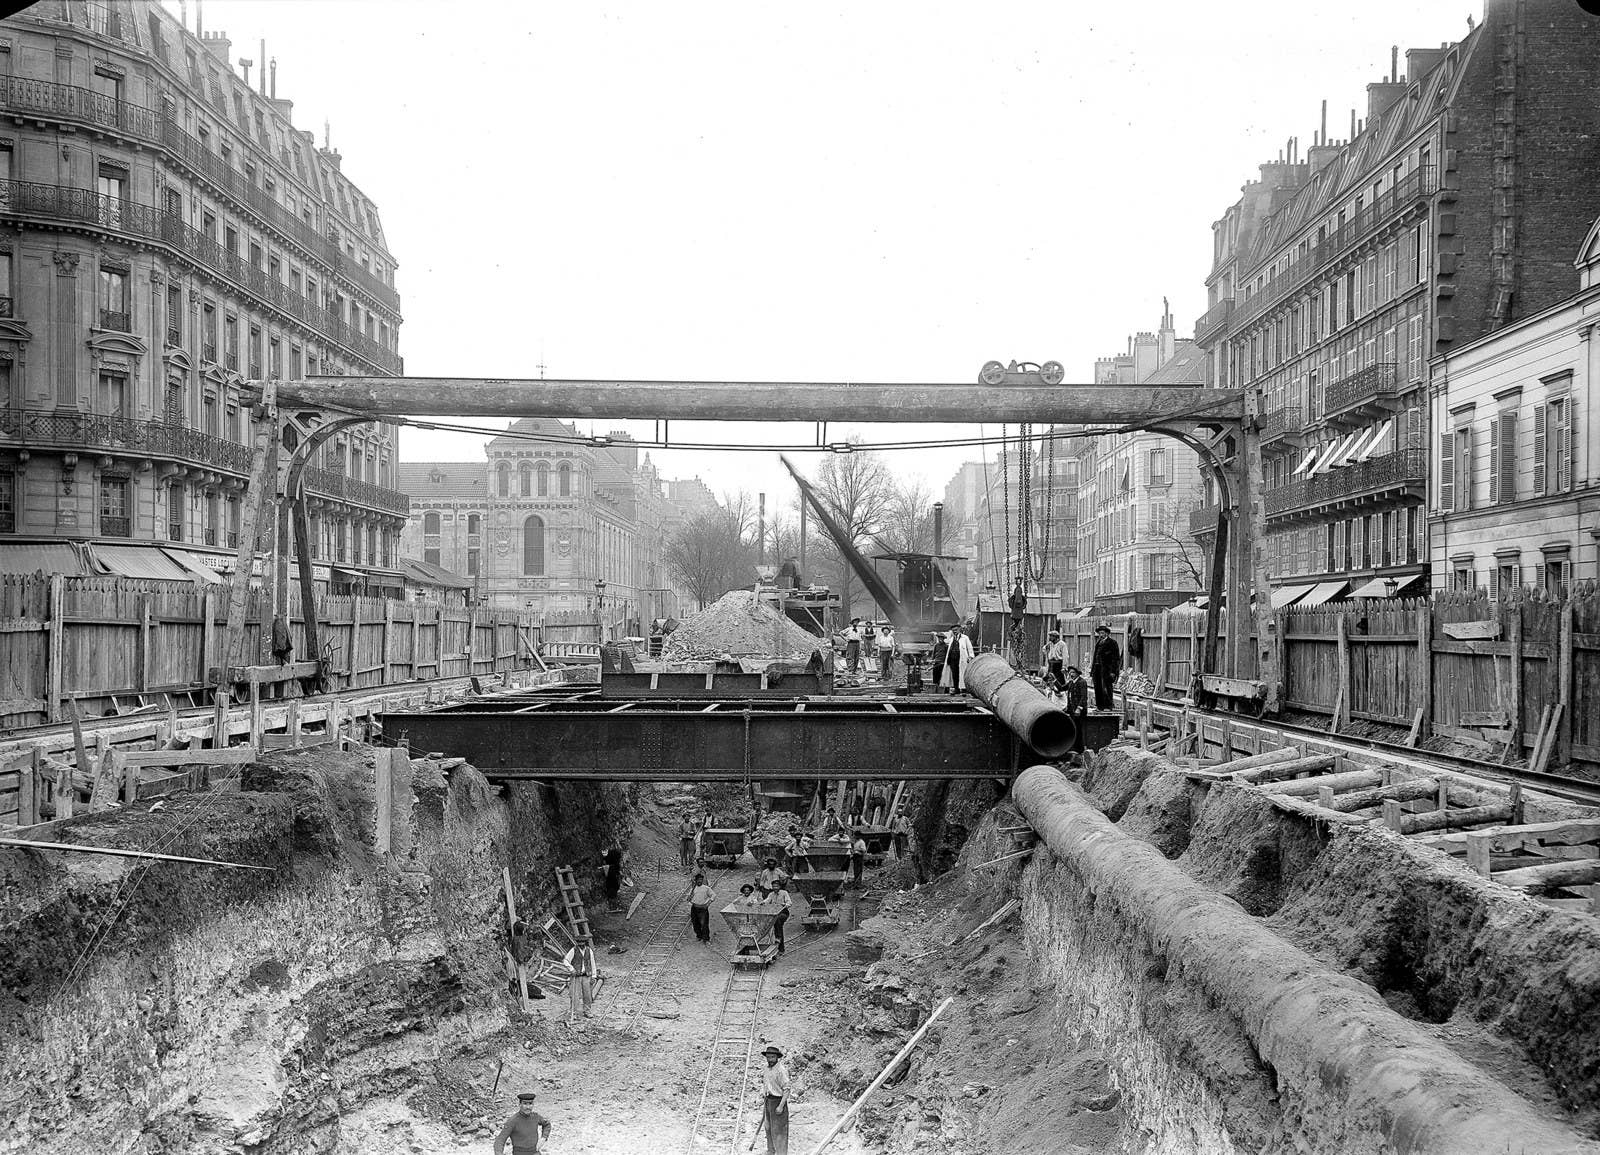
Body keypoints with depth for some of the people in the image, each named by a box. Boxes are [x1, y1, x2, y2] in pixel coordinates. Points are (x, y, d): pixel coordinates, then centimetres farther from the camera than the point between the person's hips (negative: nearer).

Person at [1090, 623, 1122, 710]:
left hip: (1106, 668, -7)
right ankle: (1099, 706, 15)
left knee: (1106, 688, -8)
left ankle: (1108, 706, -3)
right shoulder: (1098, 642, 19)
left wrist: (1113, 671, -14)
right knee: (1097, 688, 8)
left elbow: (1116, 658, -7)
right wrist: (1092, 672, 16)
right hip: (1097, 668, 7)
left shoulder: (1112, 642, -3)